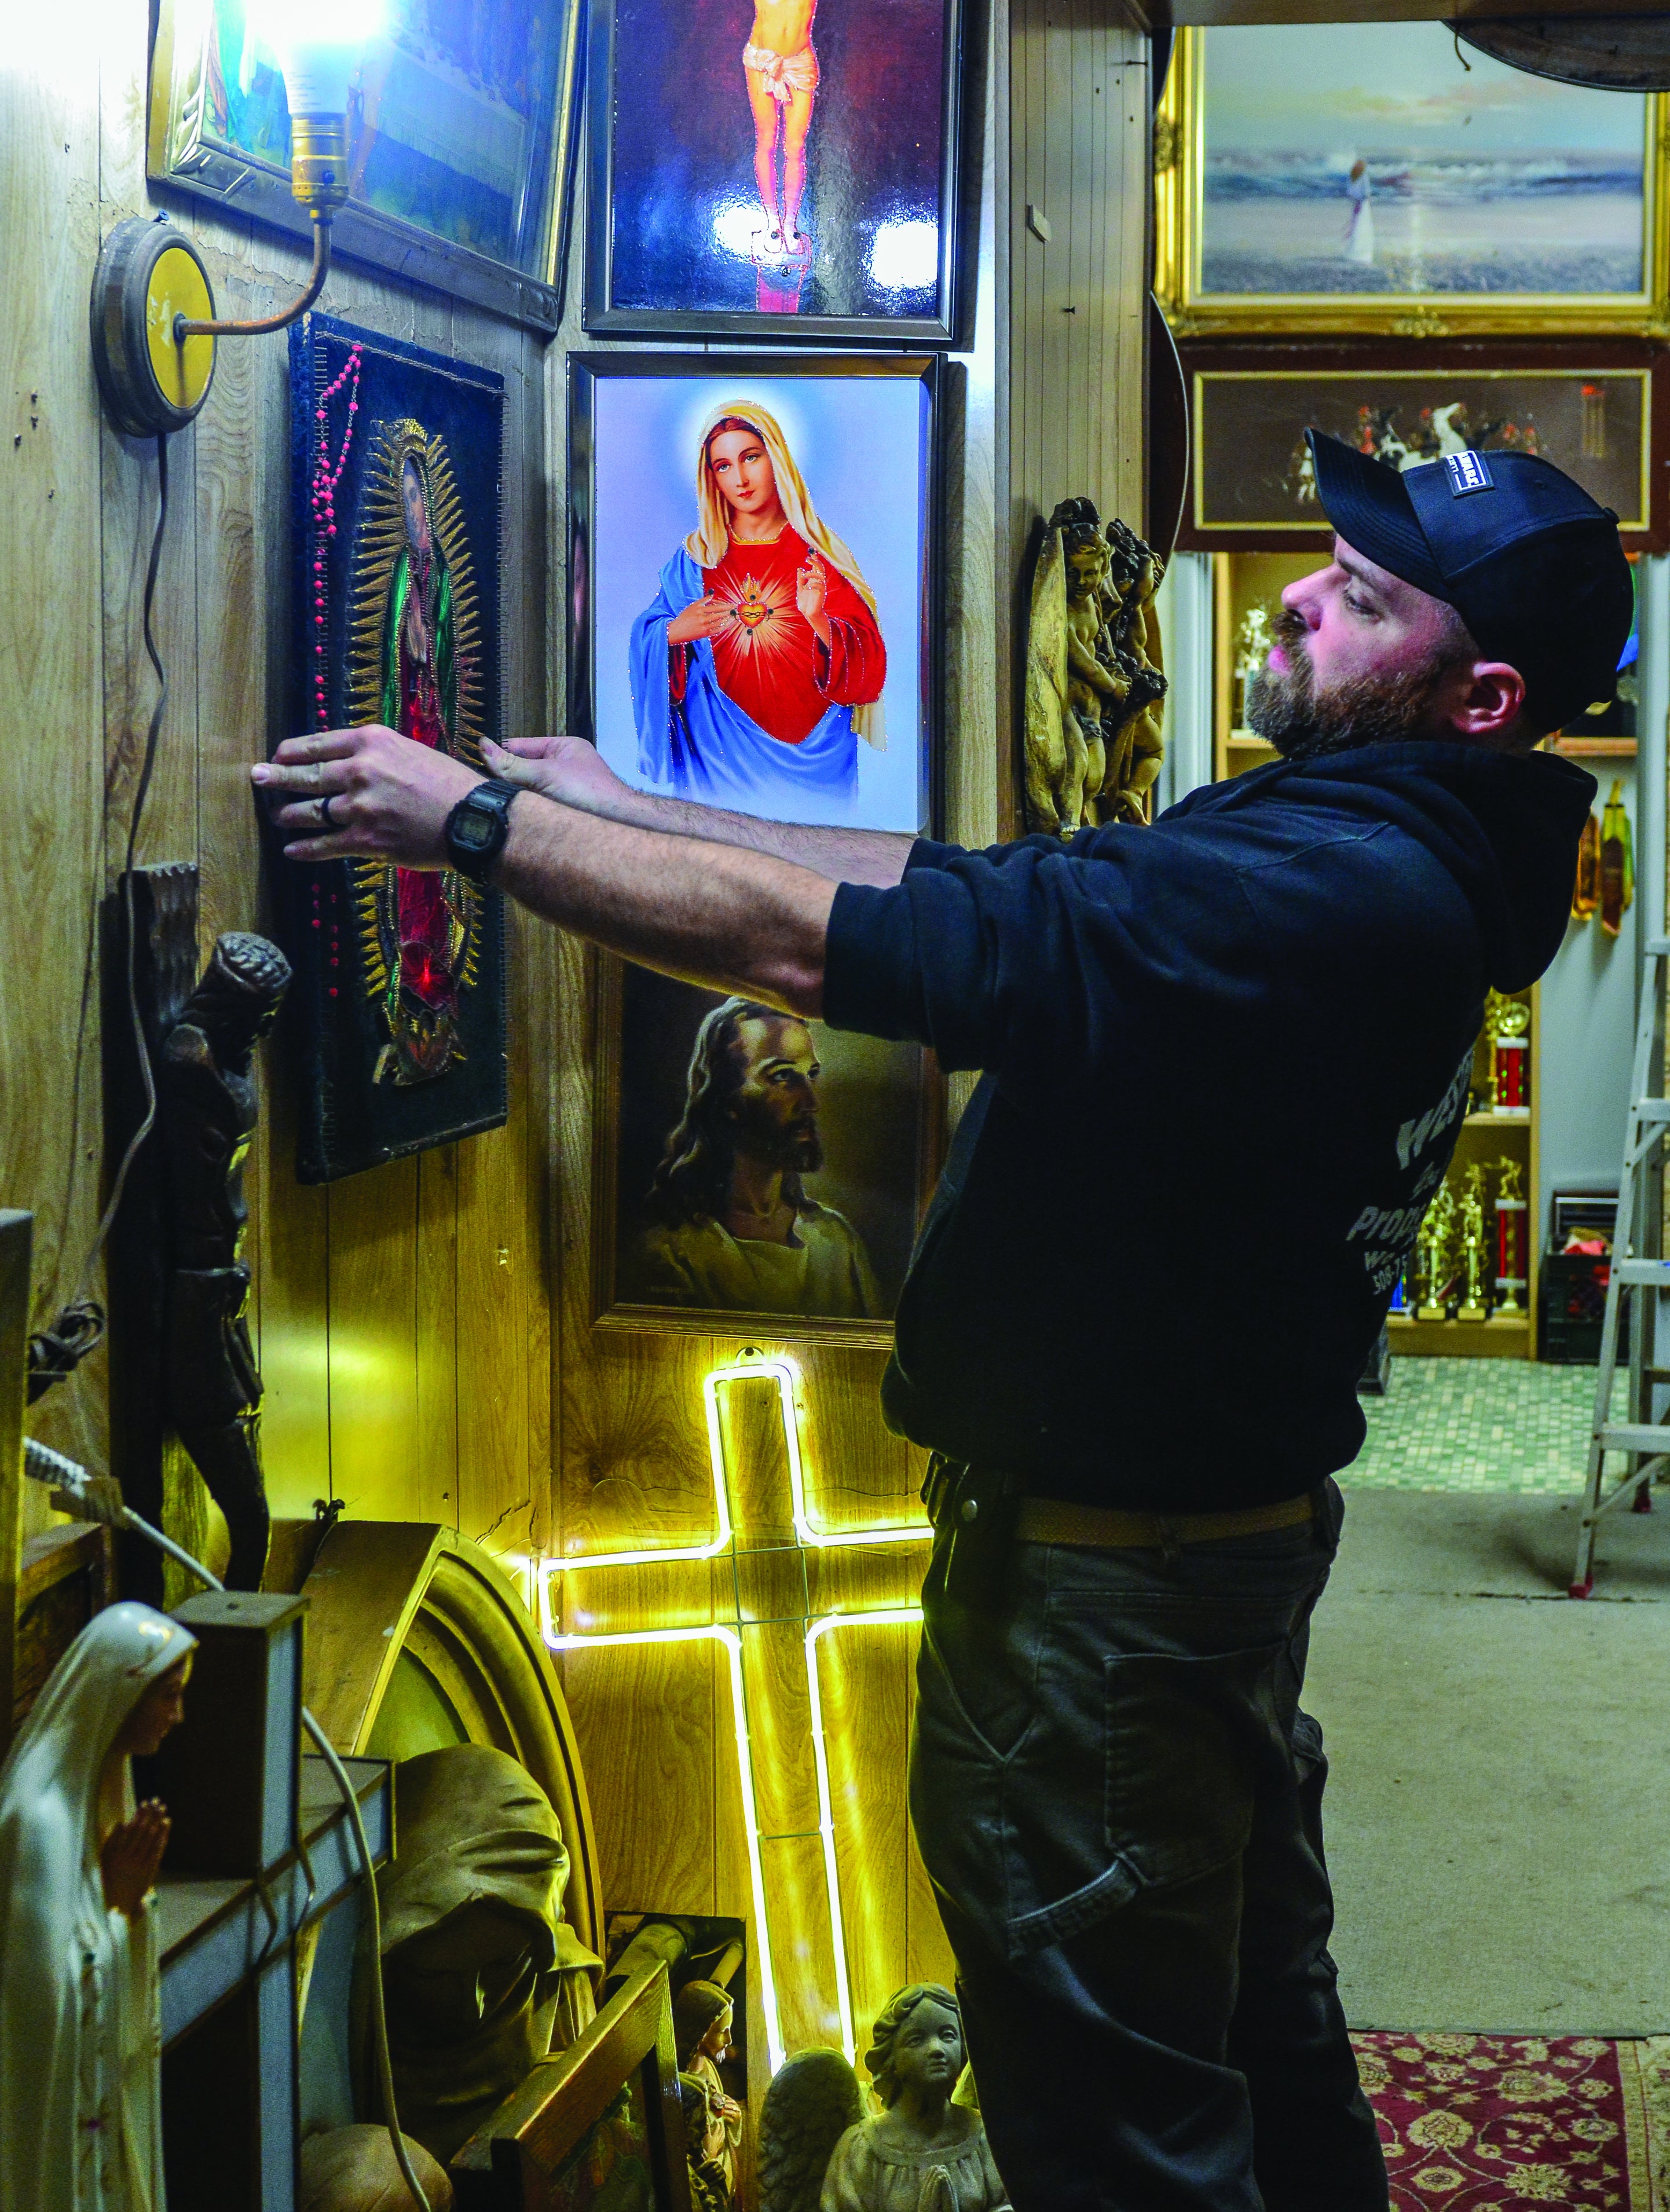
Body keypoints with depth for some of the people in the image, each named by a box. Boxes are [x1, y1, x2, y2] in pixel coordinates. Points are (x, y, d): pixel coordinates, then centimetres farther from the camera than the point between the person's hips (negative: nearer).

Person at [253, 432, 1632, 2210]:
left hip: (1102, 1576, -10)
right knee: (1253, 2007, 27)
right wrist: (618, 812, 7)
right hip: (1231, 1513, 10)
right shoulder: (1378, 847, 4)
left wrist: (473, 816, -21)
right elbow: (950, 886, 7)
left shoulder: (1316, 893, -29)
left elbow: (822, 941, -29)